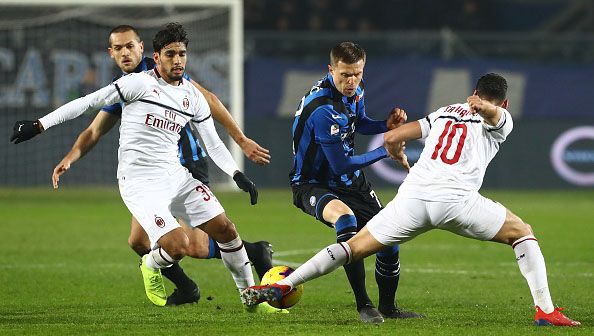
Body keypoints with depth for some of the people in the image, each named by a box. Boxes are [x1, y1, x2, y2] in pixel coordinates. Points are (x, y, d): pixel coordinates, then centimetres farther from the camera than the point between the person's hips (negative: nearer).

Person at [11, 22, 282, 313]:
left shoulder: (193, 96, 9)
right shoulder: (139, 83, -9)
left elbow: (213, 144, 15)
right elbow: (88, 102, -7)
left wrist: (238, 175, 0)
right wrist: (39, 125, -10)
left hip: (175, 175, 6)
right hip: (140, 184, -6)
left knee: (225, 229, -1)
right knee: (178, 247, -21)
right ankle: (151, 266, 15)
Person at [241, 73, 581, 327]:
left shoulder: (444, 113, 30)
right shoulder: (500, 120, 18)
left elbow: (392, 139, 27)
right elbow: (492, 112, -7)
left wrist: (403, 160, 46)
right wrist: (484, 108, -29)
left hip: (413, 197, 3)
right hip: (457, 198, -3)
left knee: (355, 247, 11)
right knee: (523, 233, 16)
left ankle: (281, 286, 0)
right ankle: (546, 310, 5)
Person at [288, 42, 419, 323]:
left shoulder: (355, 91, -2)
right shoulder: (323, 110, -30)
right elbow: (341, 165, -25)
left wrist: (385, 125, -1)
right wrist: (385, 151, -16)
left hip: (350, 182, 9)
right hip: (312, 185, -9)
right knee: (344, 217, -39)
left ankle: (388, 307, 30)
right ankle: (363, 305, -32)